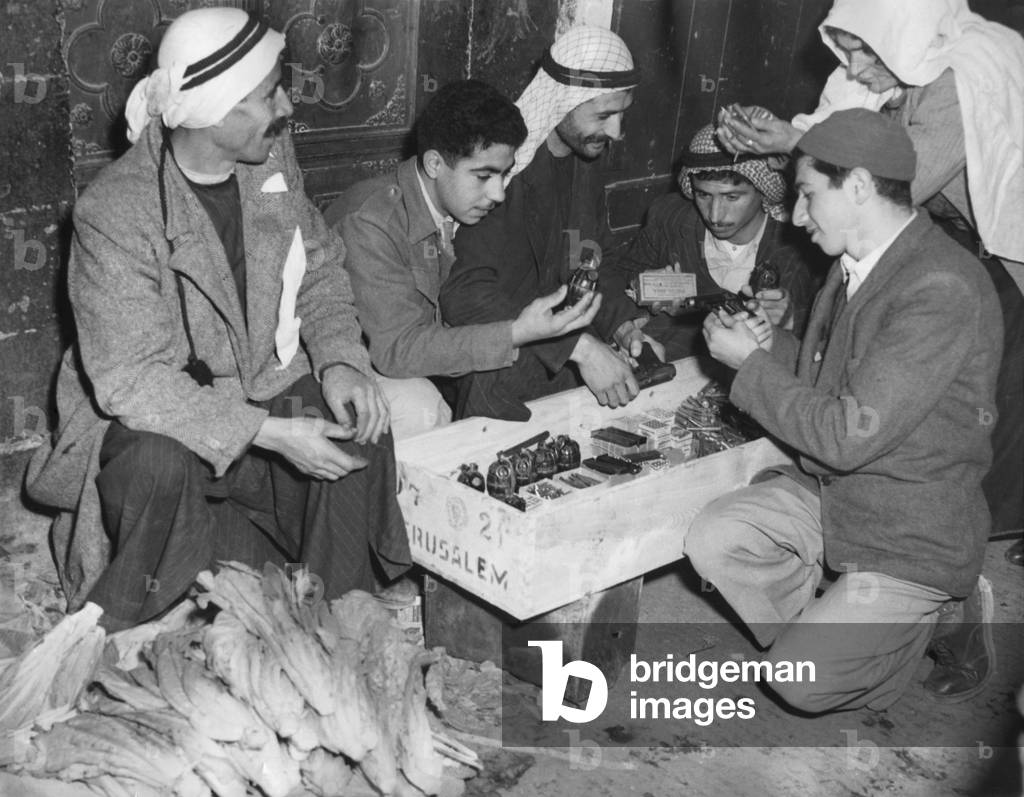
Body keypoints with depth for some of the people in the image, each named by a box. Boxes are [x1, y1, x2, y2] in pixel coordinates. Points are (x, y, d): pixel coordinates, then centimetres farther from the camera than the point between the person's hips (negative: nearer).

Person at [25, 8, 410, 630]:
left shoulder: (273, 156, -4)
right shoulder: (115, 212, -23)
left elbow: (319, 270, 7)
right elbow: (130, 380, -26)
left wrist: (339, 361, -13)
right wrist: (267, 432, -33)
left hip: (270, 386, 5)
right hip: (151, 415, -5)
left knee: (361, 433, -21)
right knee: (158, 464, -36)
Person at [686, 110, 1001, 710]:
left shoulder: (943, 291, -27)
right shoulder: (858, 262, 2)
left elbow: (848, 436, -28)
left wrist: (751, 365, -17)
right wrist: (766, 341, -2)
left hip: (910, 535, -8)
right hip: (828, 491, 8)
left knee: (801, 683, -10)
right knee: (713, 541, -8)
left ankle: (943, 617, 12)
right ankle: (829, 634, 11)